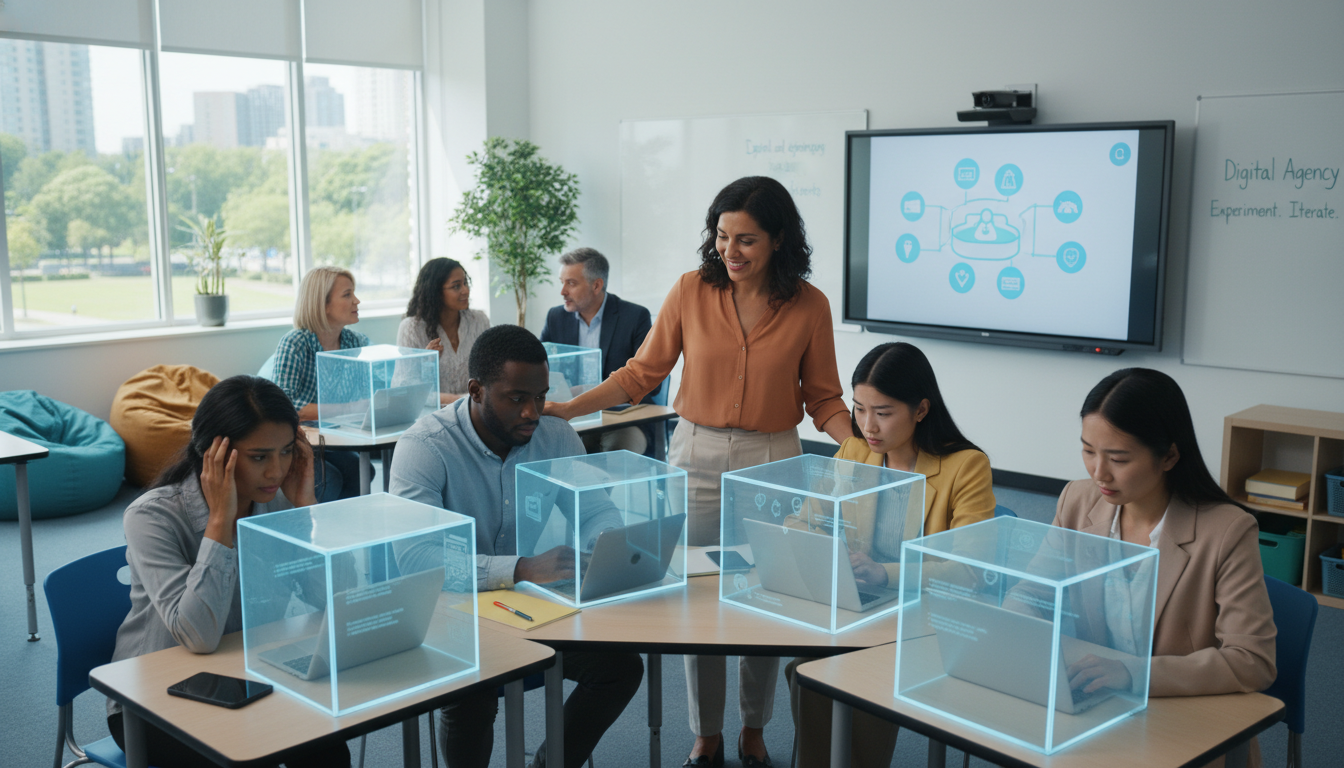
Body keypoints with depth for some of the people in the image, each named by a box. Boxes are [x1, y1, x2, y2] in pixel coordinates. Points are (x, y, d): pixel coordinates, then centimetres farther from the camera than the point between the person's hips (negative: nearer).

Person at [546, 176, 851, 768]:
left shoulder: (809, 306, -5)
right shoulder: (691, 291, -4)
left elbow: (823, 399, 2)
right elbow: (641, 374, 0)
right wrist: (566, 408, -9)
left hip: (772, 463, 0)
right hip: (696, 458, 1)